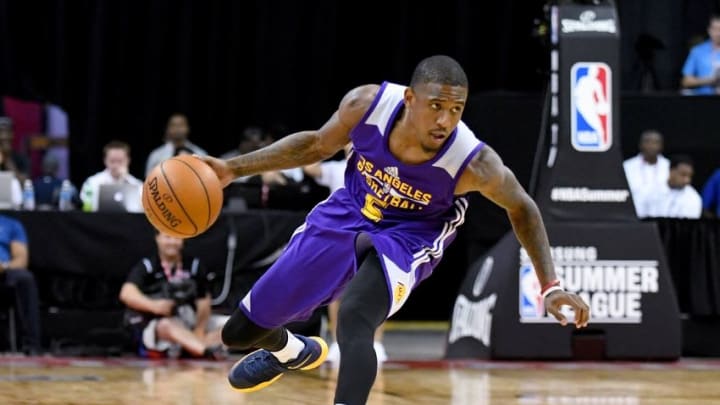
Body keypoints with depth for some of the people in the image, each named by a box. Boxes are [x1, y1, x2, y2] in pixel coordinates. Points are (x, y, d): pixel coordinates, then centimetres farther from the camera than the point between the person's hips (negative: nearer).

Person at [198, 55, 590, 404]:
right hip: (345, 215, 3)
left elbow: (521, 208, -9)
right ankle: (292, 352, 46)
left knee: (353, 319, -37)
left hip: (407, 237, -3)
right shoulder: (367, 104, -26)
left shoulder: (474, 164, -31)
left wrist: (550, 285, -10)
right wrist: (234, 168, -8)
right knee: (241, 331, 10)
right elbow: (317, 144, -4)